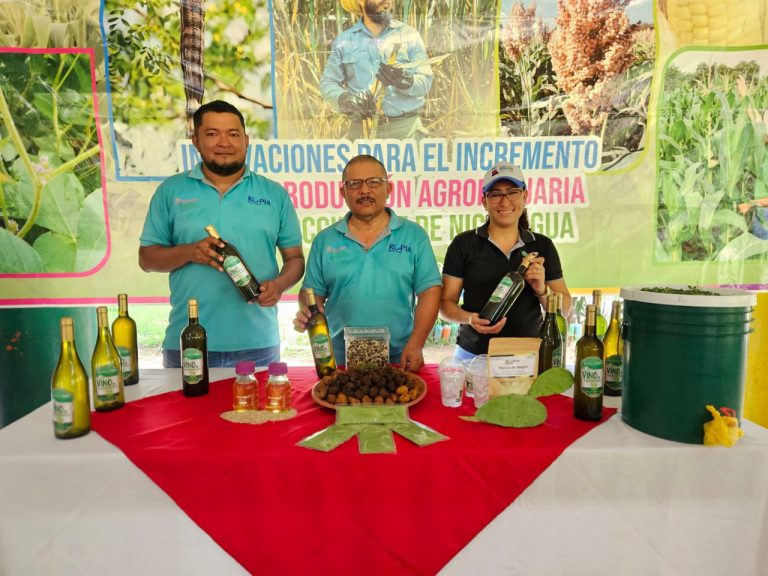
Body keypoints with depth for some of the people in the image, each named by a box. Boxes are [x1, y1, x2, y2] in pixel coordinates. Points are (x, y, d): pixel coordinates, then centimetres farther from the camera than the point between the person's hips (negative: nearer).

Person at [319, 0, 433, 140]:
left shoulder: (409, 35, 6)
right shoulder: (344, 40, 9)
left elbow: (425, 81, 1)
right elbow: (327, 82, 8)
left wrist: (405, 81, -22)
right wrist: (344, 99, -14)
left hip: (405, 128, 0)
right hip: (361, 130, 1)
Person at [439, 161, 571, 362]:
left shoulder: (542, 245, 3)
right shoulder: (463, 244, -3)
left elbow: (564, 309, 6)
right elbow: (446, 303, -2)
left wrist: (542, 291, -13)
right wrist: (469, 318, -21)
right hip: (473, 355, -1)